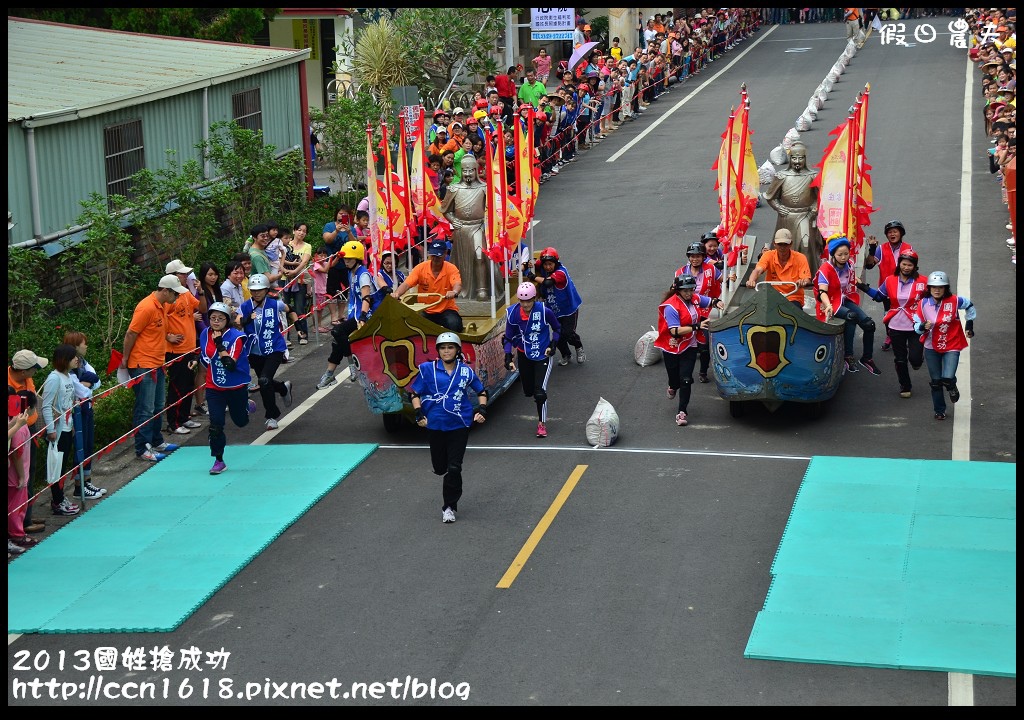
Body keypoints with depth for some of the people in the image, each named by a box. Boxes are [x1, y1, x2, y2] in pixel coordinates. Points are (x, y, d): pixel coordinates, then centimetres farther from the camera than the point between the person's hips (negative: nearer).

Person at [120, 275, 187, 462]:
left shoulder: (163, 306, 9)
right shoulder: (147, 307, -20)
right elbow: (130, 334, -16)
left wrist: (168, 336, 9)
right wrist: (125, 359, -9)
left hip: (157, 364, 10)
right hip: (142, 366, -9)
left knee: (158, 407, 18)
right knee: (145, 409, -5)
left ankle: (156, 442, 30)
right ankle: (142, 449, 0)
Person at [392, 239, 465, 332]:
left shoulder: (451, 268, -9)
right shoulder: (421, 268, -5)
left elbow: (457, 285, -28)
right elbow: (406, 284, -14)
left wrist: (454, 292, -54)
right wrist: (396, 294, -37)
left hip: (446, 310, -2)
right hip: (425, 311, 2)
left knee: (454, 324, -32)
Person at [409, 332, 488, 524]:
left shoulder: (466, 371, 4)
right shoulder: (428, 369, 0)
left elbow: (481, 391, 16)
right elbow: (415, 393, 5)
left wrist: (482, 409, 2)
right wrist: (419, 414, -6)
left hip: (459, 425, -1)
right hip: (435, 424, 1)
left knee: (454, 468, -7)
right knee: (439, 467, 9)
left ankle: (449, 506, 5)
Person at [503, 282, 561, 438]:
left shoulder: (544, 311, -20)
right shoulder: (512, 313, -14)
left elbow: (557, 328, -1)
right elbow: (509, 337, -3)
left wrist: (553, 345, -12)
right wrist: (508, 357, -13)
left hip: (543, 355, -3)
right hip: (524, 355, 3)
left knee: (540, 392, -13)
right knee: (528, 391, 12)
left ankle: (542, 423, 6)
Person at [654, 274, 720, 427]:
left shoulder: (695, 299, -2)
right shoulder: (671, 307, -21)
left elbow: (710, 301, 17)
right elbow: (675, 331, -29)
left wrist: (718, 303, -8)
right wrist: (697, 326, -36)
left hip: (689, 347, 4)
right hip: (671, 349, -4)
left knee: (685, 380, -6)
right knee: (675, 379, 11)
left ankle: (682, 412, 3)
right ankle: (673, 388, 50)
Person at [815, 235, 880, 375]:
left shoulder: (850, 265, 3)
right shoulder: (826, 269, -16)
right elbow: (822, 291, -29)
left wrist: (858, 282, 6)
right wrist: (828, 306, -45)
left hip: (847, 300, 6)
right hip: (832, 303, -6)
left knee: (869, 324, -14)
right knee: (851, 316, -35)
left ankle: (867, 358, 3)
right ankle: (848, 356, -29)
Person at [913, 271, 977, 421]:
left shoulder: (954, 301, -14)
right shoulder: (923, 303, -11)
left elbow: (969, 306, 7)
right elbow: (916, 325, -9)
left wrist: (969, 324, 9)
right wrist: (923, 327, -30)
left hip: (952, 347, -2)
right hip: (932, 348, 2)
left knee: (947, 379, -16)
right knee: (936, 381, 9)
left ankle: (951, 388, 21)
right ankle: (939, 410, 27)